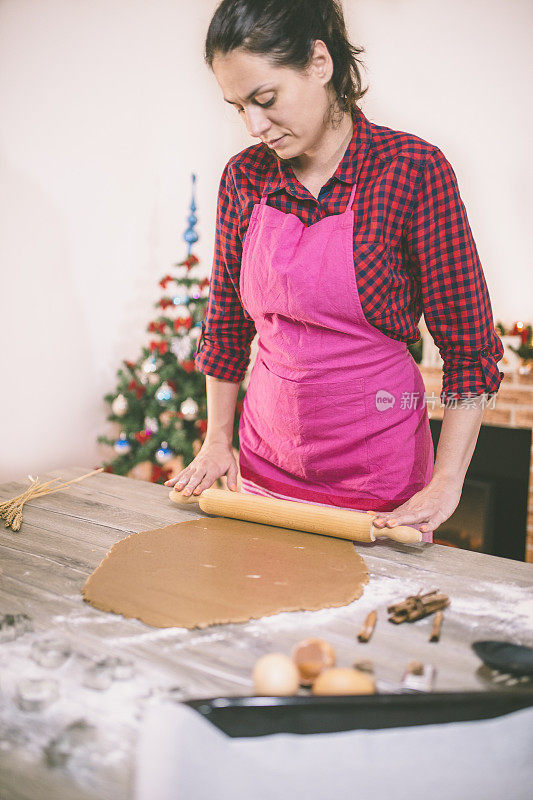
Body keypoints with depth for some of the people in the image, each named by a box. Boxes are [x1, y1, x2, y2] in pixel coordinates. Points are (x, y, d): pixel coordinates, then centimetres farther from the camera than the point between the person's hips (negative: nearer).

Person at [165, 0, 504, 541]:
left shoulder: (413, 170, -14)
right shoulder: (245, 176, -1)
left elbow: (470, 348, -12)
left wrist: (444, 485, -17)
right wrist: (218, 439, 9)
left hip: (377, 465, -4)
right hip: (266, 455, 4)